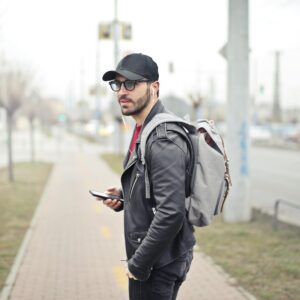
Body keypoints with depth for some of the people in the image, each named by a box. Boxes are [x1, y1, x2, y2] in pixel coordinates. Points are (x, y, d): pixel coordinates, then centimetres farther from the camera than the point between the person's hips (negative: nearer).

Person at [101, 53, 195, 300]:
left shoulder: (165, 140, -21)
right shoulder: (143, 131, 11)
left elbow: (171, 213, -28)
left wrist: (138, 265, -20)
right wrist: (125, 198, 4)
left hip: (158, 266, -10)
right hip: (148, 260, 10)